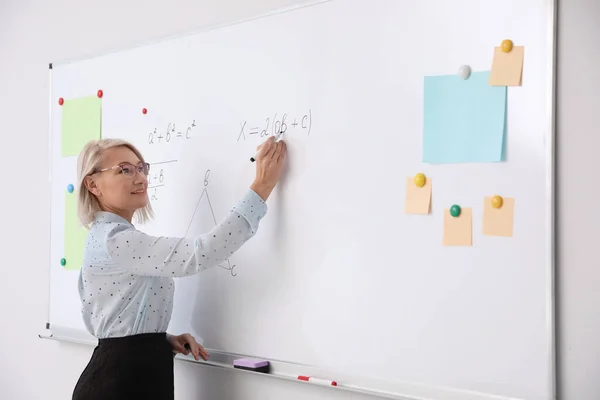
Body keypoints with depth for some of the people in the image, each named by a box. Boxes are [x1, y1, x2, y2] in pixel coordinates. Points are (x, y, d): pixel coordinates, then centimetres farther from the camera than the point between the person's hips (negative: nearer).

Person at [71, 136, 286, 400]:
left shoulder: (117, 238, 13)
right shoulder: (112, 239, -20)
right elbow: (201, 253, -31)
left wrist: (164, 339, 2)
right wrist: (262, 185, -28)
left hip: (134, 374, 10)